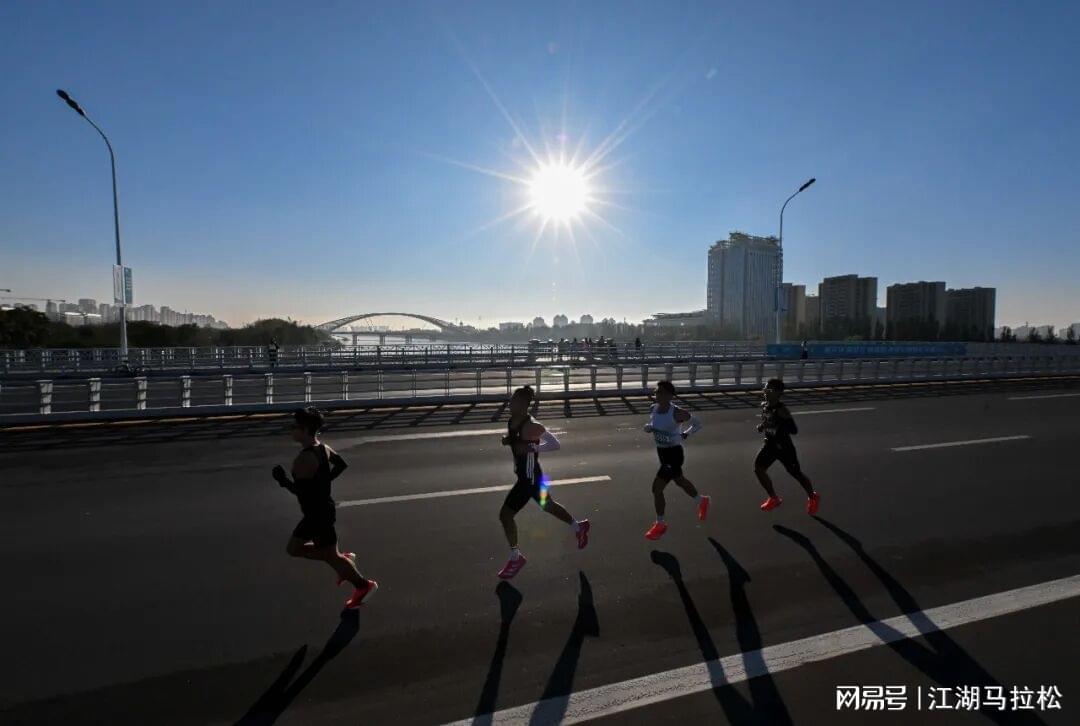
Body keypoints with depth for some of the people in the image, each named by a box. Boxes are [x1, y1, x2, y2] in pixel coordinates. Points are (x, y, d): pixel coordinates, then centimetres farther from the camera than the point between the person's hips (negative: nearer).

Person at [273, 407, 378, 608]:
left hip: (318, 514, -9)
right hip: (320, 510, 9)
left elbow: (300, 491, -26)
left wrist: (283, 480, -12)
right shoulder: (322, 447, 1)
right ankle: (343, 559, 26)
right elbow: (341, 464, 13)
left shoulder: (304, 459, -27)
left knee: (330, 555, 7)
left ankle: (364, 585, 23)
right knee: (293, 548, 23)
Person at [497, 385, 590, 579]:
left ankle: (516, 558, 18)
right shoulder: (512, 421, -1)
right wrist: (507, 440, -5)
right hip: (523, 475, 9)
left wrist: (530, 448, -29)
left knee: (505, 514, -3)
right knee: (547, 505, 27)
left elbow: (555, 444, -23)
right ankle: (579, 527, 48)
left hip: (530, 477, -9)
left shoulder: (532, 426, -27)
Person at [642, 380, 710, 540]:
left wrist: (685, 435, -24)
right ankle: (702, 501, 55)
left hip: (674, 453, -8)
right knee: (679, 481, 27)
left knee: (657, 488, -7)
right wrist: (648, 427, -10)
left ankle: (660, 524, 14)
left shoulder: (677, 413, -23)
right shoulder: (653, 409, -4)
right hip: (661, 451, 8)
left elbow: (697, 423, -10)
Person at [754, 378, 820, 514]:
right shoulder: (764, 405, -2)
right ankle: (774, 499, 14)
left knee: (796, 473, 10)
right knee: (758, 468, -3)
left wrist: (777, 427, -37)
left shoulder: (781, 411, -25)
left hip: (784, 446, -7)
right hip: (770, 444, 7)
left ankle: (813, 497, 39)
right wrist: (762, 426, -3)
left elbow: (794, 430, -27)